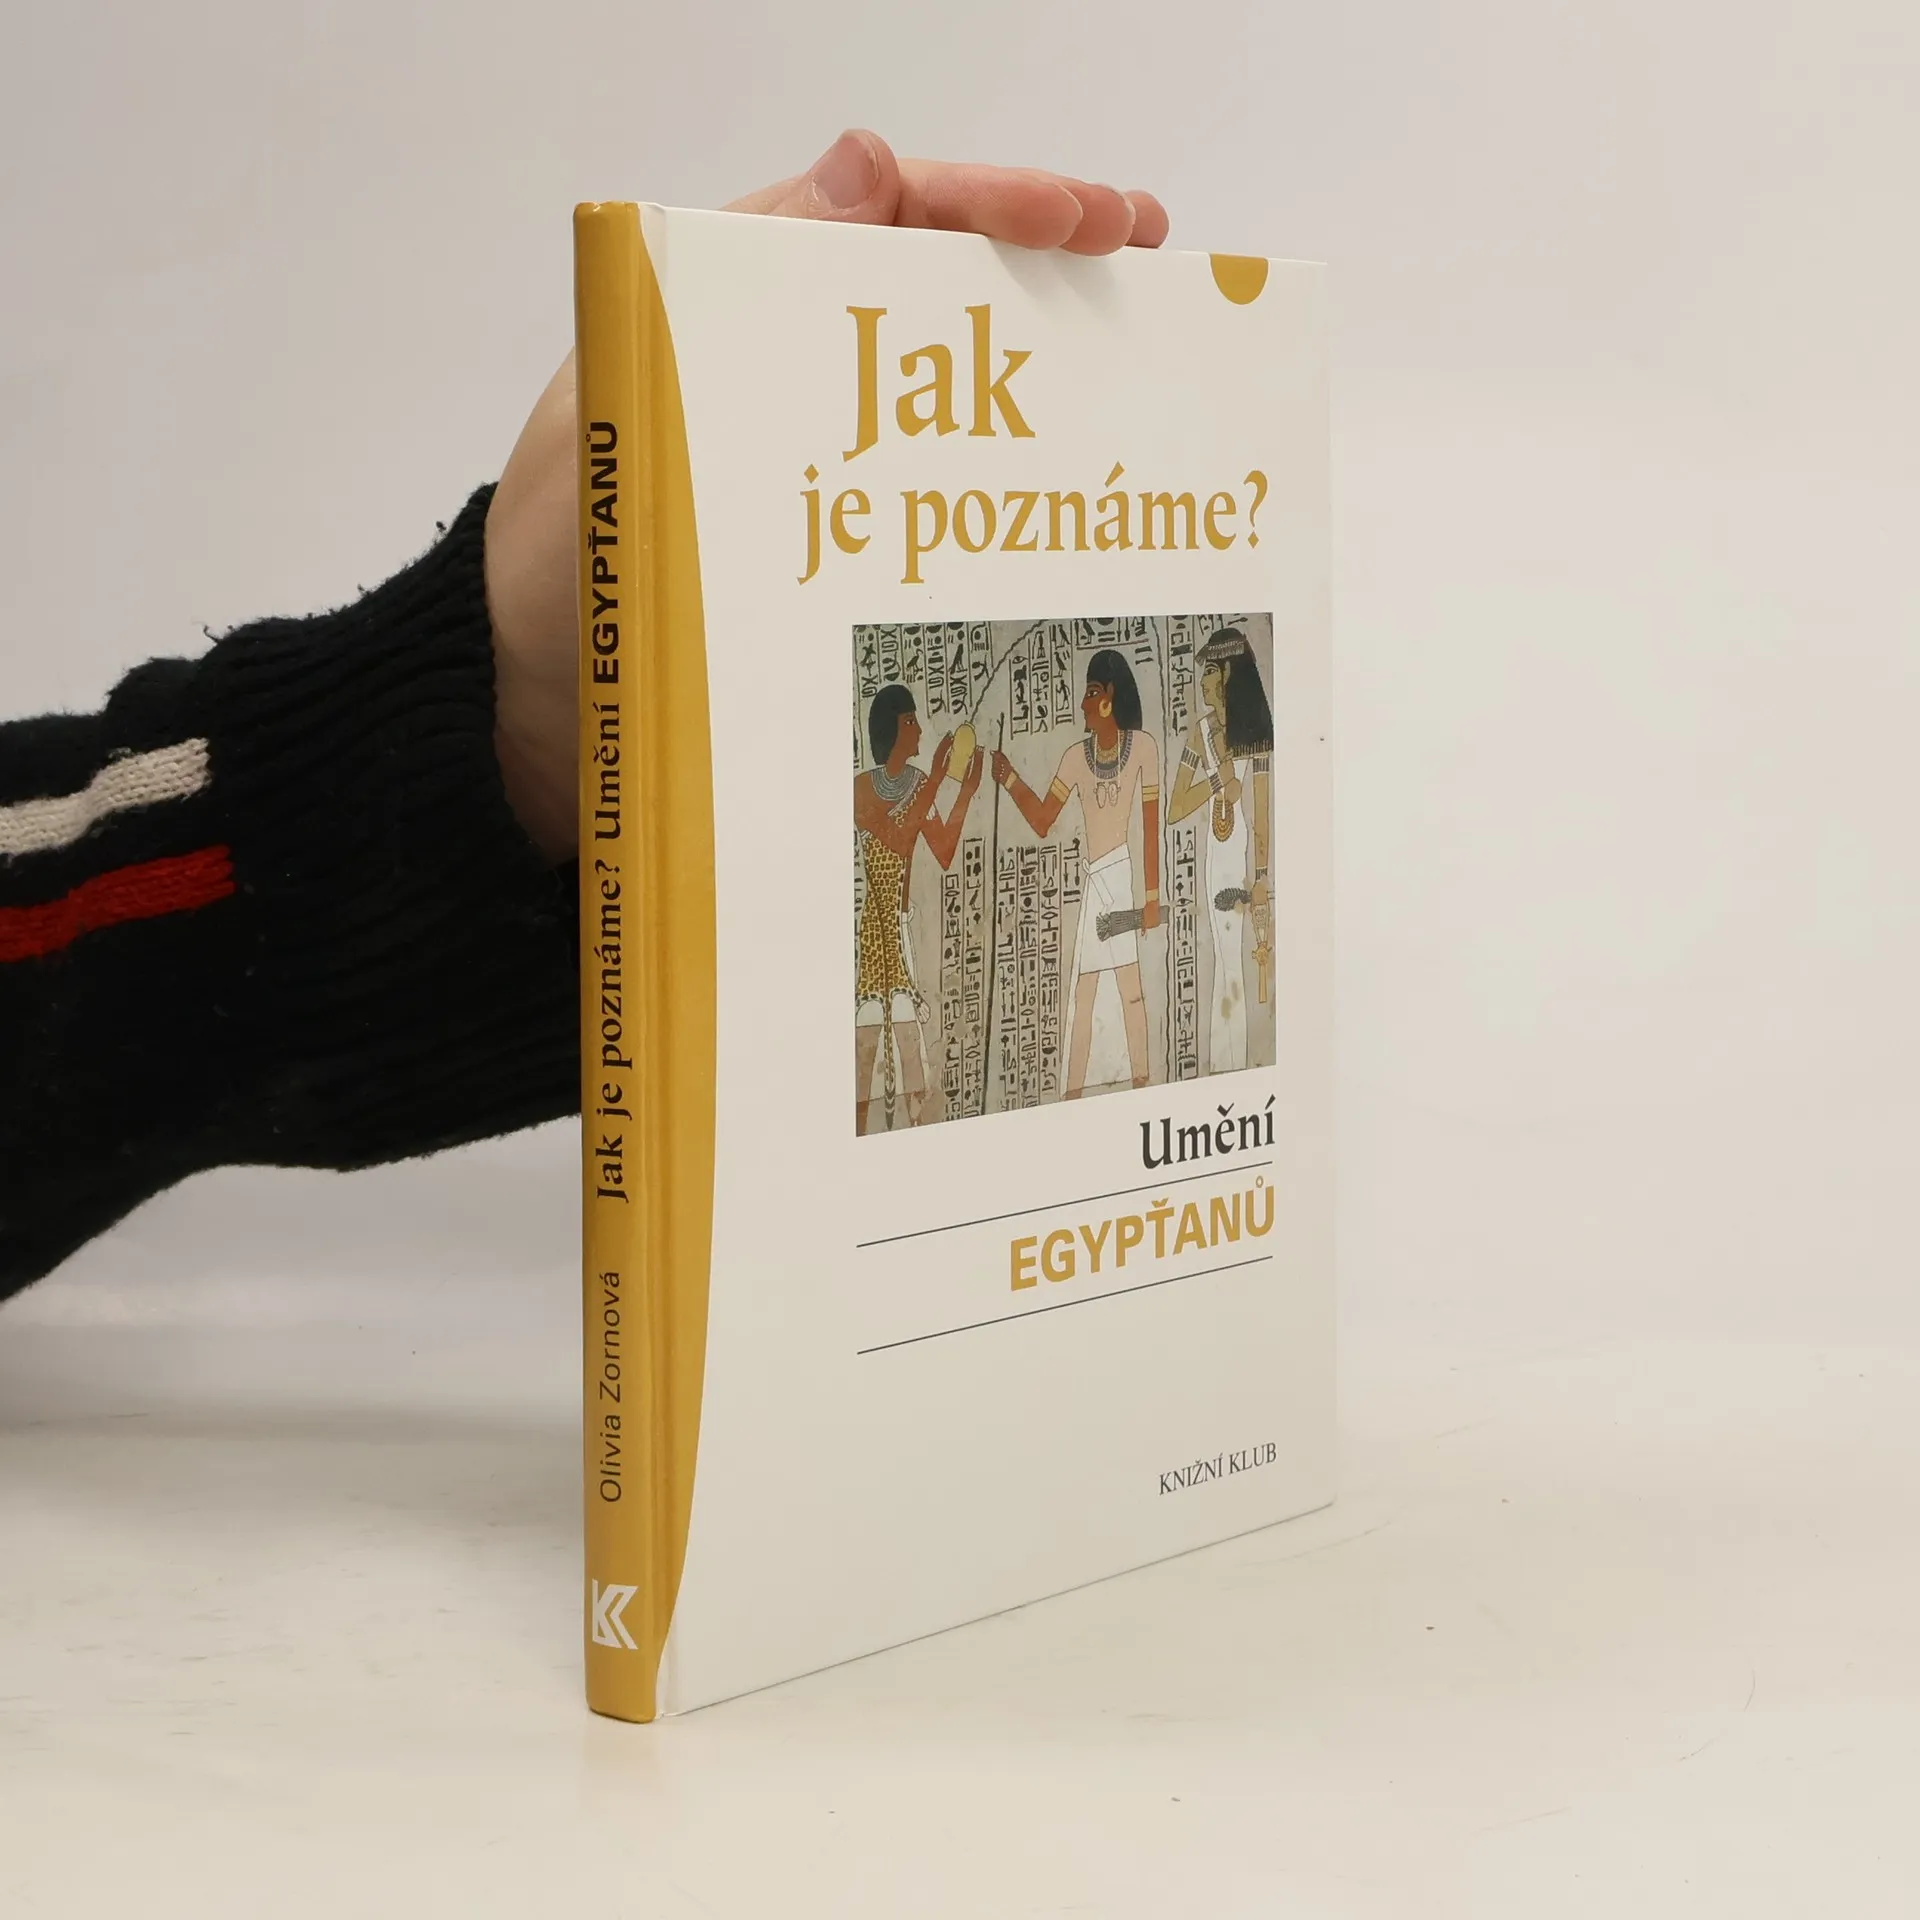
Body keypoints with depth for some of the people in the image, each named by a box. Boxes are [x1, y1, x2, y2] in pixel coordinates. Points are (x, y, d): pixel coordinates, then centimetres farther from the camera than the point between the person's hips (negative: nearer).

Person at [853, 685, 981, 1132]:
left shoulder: (918, 784, 9)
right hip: (866, 925, -4)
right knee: (864, 1036, -5)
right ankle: (857, 1135, -1)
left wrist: (966, 793, -3)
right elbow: (896, 841, -19)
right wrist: (935, 783, -19)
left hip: (902, 926, 4)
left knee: (909, 1028, -1)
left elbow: (944, 854, 4)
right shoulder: (861, 787, -5)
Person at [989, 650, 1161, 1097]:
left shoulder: (1142, 746, -4)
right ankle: (1073, 1093, 9)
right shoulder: (1076, 757, 8)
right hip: (1091, 877, 4)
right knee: (1081, 993, 5)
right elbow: (1043, 822, 7)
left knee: (1130, 983, -6)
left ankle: (1141, 1087, 1)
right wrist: (1010, 780, -8)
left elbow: (1152, 825, -4)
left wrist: (1153, 895, -4)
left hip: (1125, 872, -4)